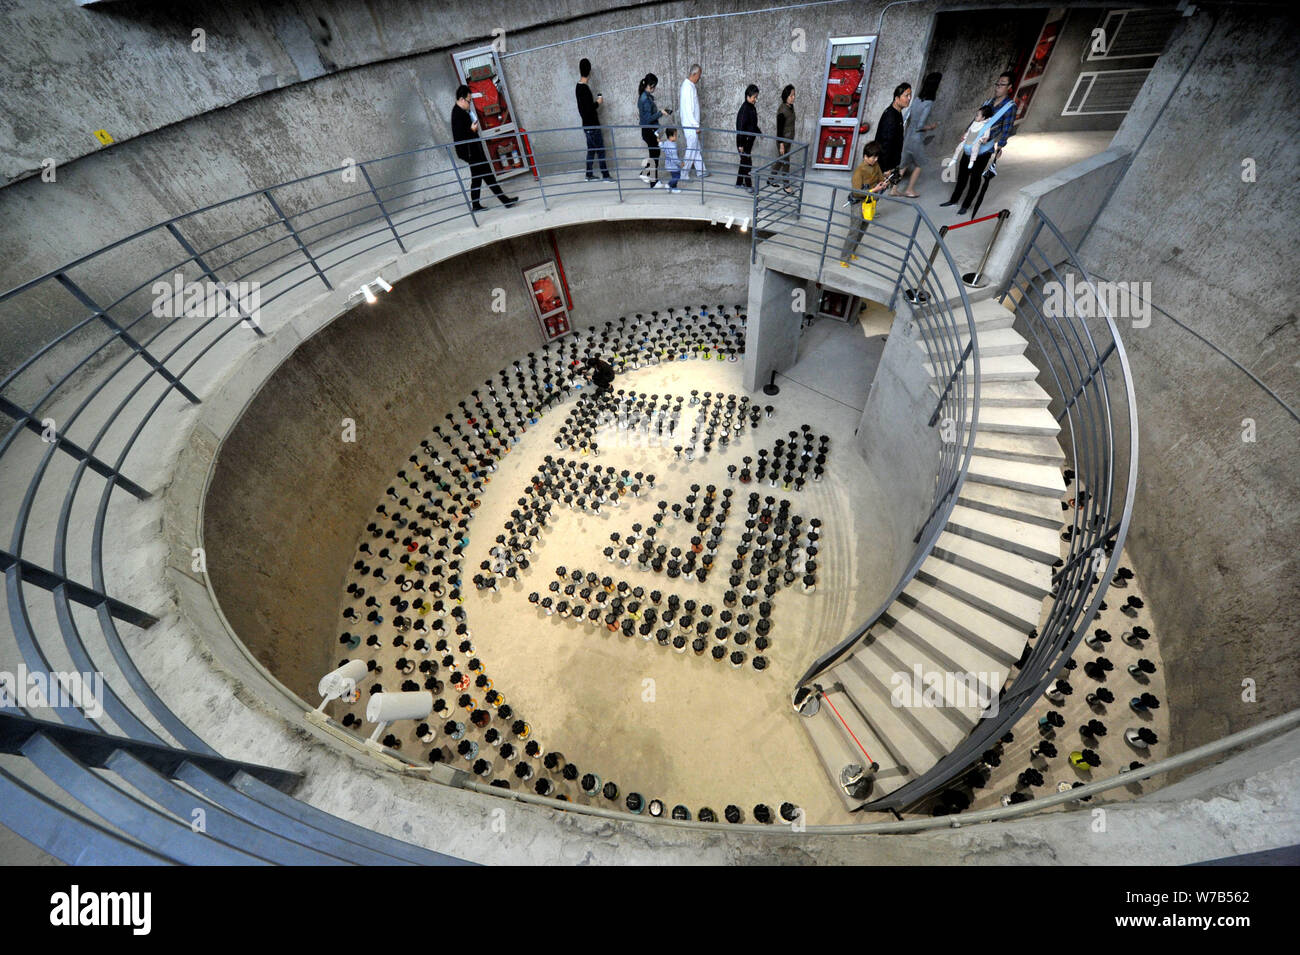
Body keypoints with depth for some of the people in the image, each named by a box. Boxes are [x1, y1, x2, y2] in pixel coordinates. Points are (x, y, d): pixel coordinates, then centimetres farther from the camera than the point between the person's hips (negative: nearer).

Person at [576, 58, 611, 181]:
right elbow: (588, 109, -23)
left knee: (591, 150, 13)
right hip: (592, 126, -9)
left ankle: (589, 175, 16)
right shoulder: (585, 88, -19)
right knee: (601, 150, -2)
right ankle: (605, 175, 3)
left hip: (588, 125, 9)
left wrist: (594, 102, 15)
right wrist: (598, 103, -10)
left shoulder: (578, 87, 9)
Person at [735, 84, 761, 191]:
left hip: (749, 140, 9)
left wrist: (759, 132, 17)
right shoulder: (745, 108, -18)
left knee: (744, 161, 15)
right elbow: (740, 127, -20)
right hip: (743, 141, -9)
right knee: (747, 162, -3)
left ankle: (739, 183, 25)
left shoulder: (752, 108, 9)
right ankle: (748, 185, 6)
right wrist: (740, 144, -22)